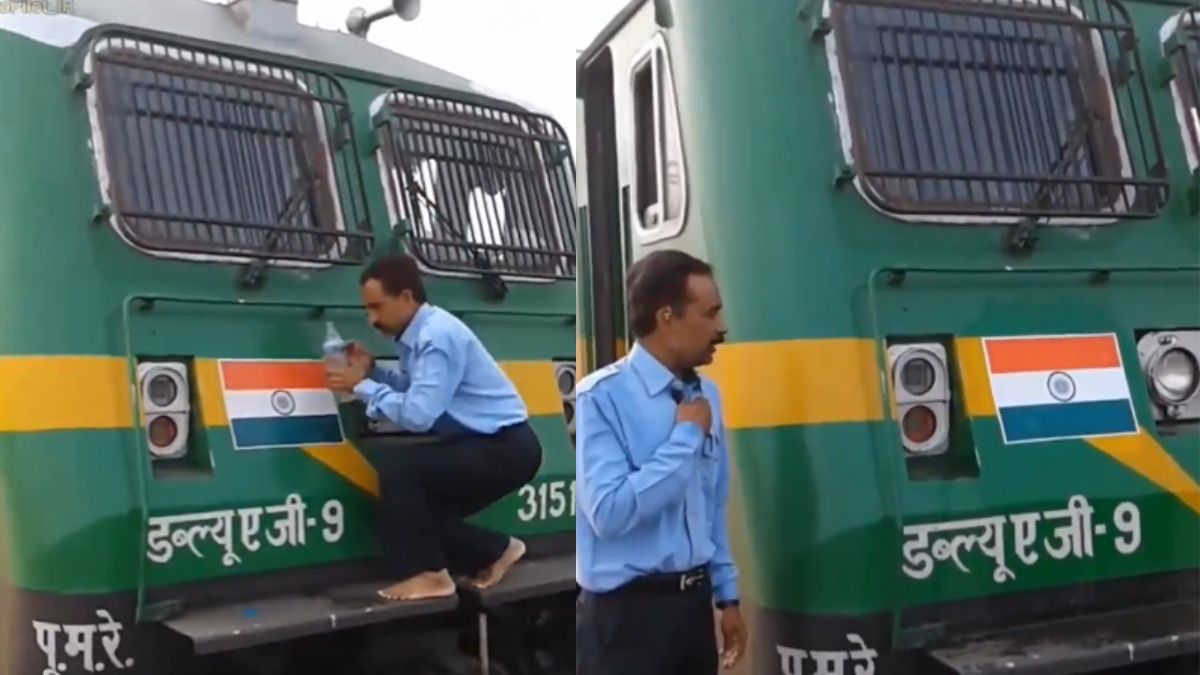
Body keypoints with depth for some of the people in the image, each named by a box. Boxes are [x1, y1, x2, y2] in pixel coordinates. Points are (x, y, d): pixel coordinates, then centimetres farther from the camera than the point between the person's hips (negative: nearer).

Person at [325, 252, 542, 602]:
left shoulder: (437, 335, -20)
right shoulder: (419, 334, 8)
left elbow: (418, 414, -26)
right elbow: (413, 391, 19)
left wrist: (361, 387, -16)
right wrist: (371, 371, 4)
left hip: (506, 449, -10)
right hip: (490, 446, 10)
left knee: (396, 465, -20)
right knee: (420, 507, 11)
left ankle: (428, 574, -11)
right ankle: (496, 550, 24)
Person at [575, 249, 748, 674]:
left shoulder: (706, 396, 6)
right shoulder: (603, 396, -17)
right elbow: (610, 511, -27)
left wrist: (726, 595, 15)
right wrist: (686, 435, -18)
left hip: (693, 602, 7)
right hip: (627, 612, -7)